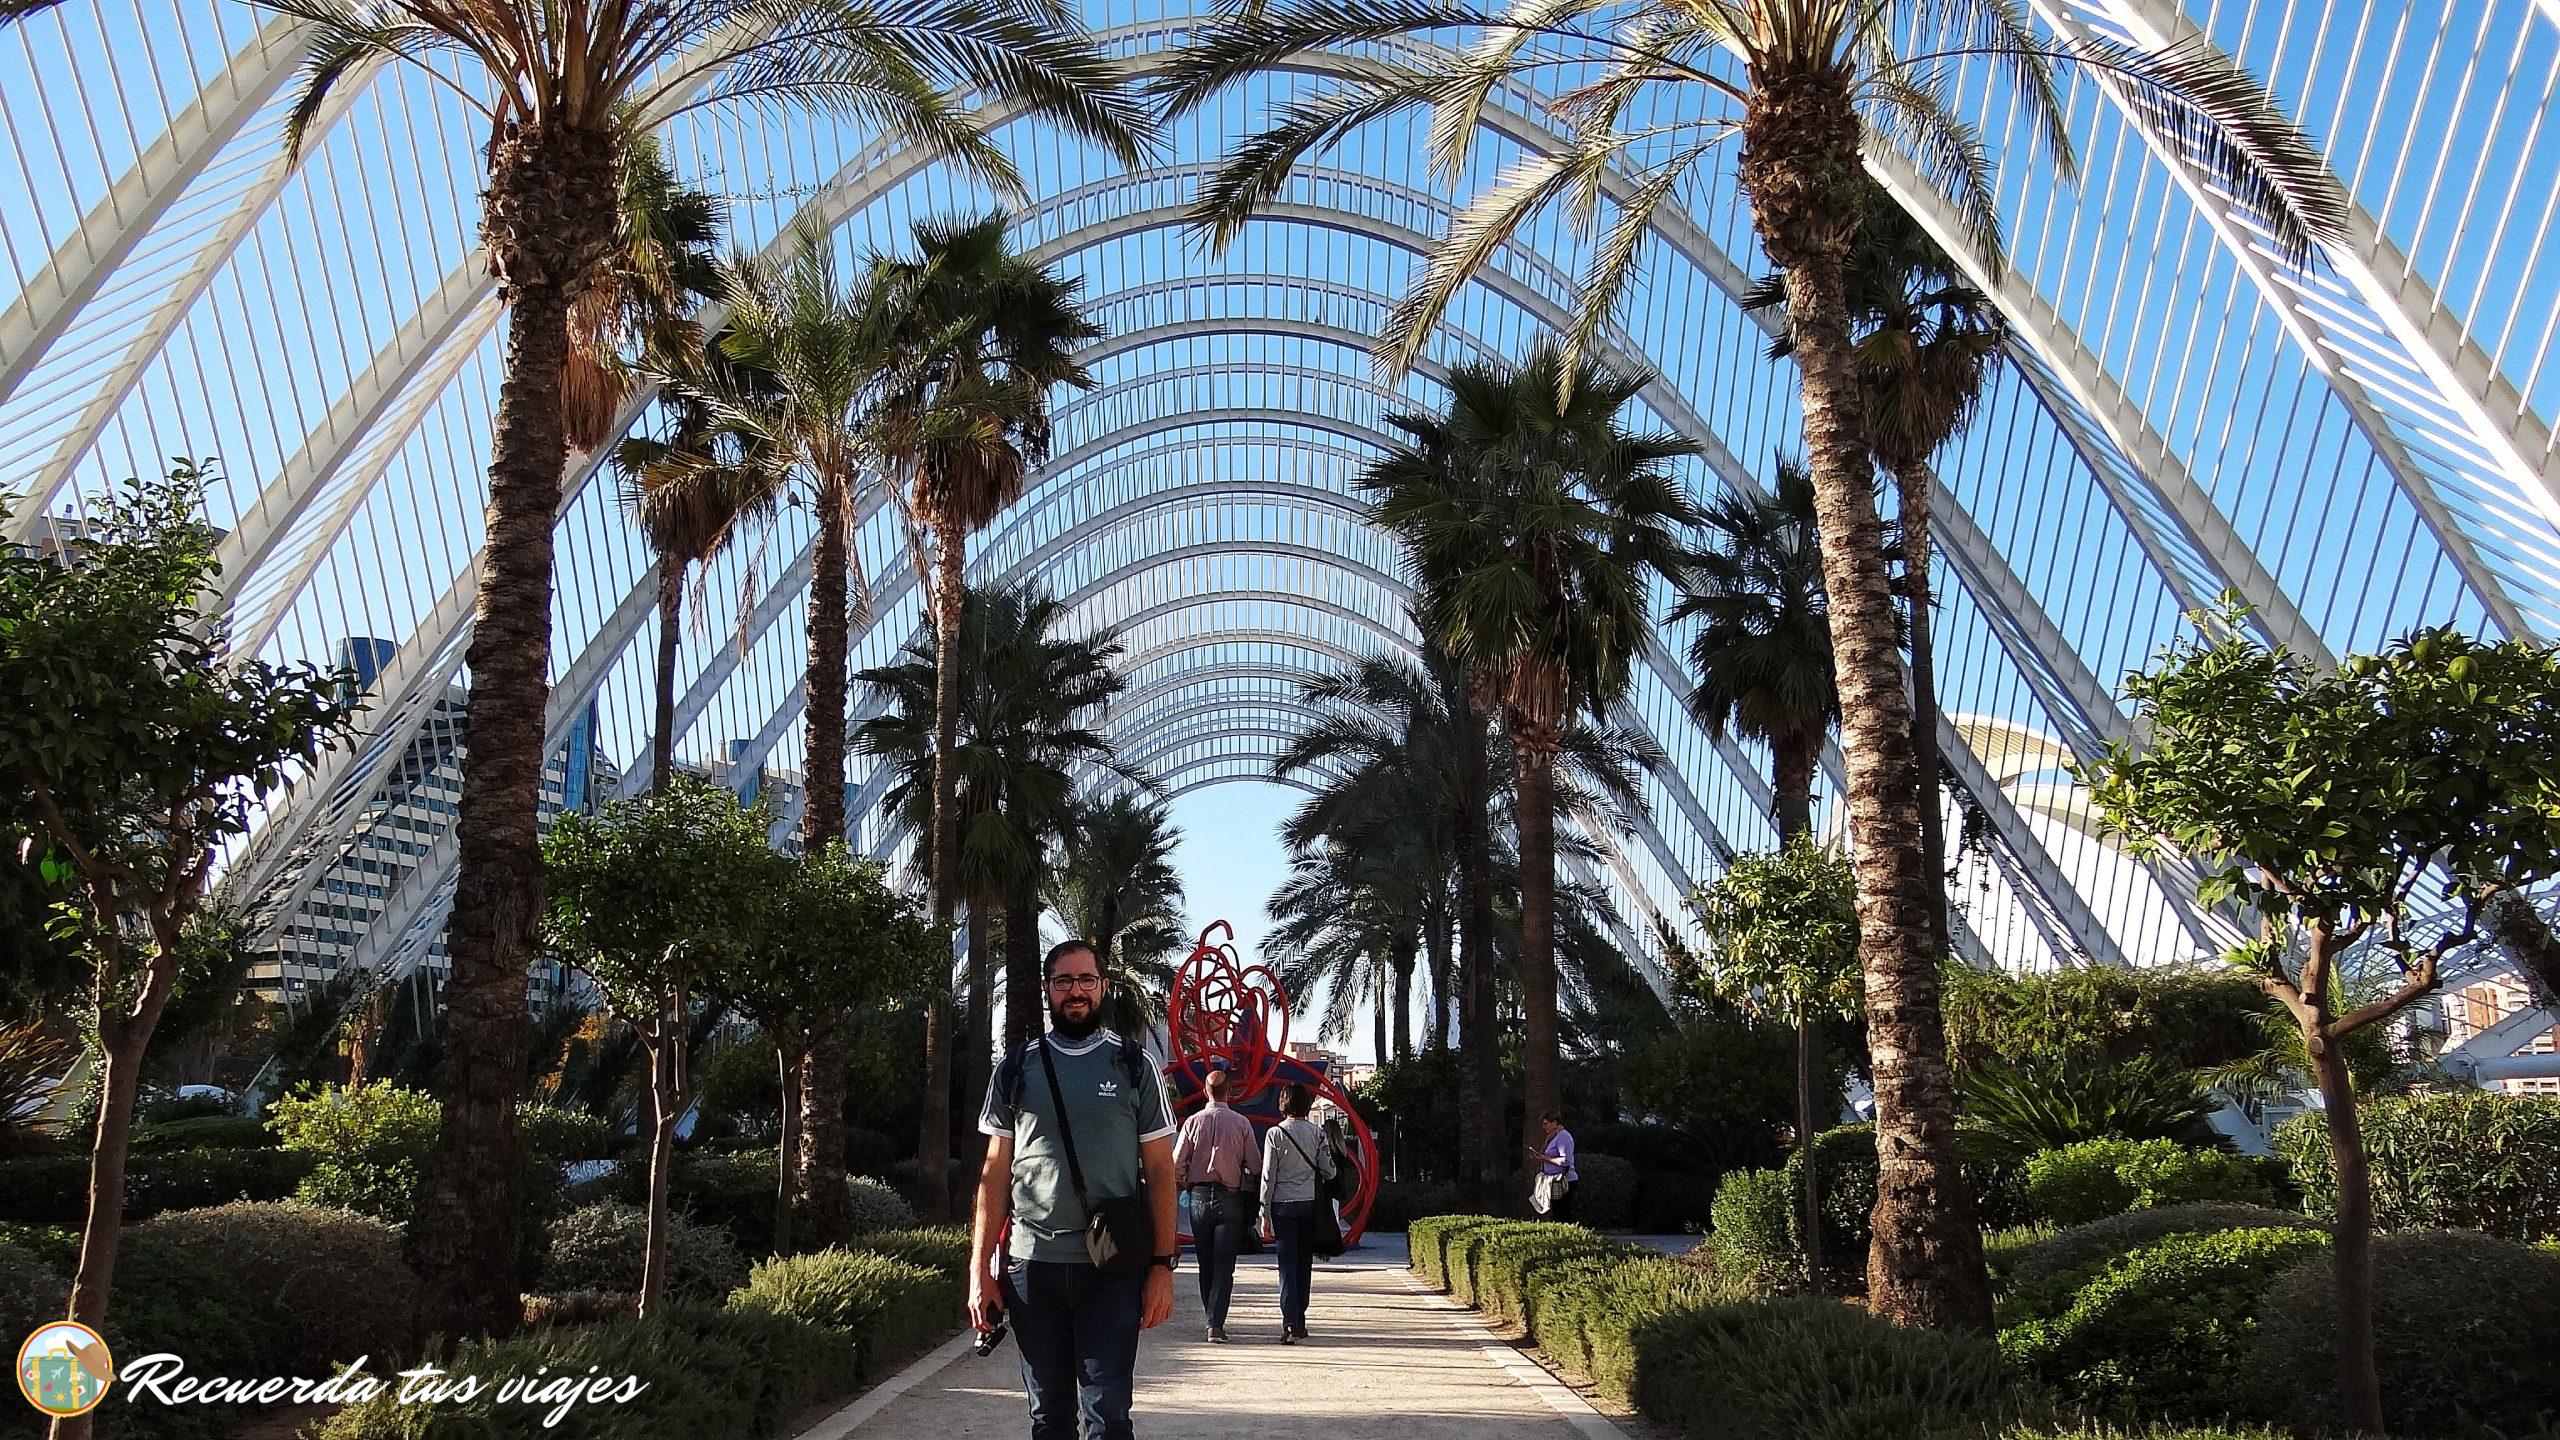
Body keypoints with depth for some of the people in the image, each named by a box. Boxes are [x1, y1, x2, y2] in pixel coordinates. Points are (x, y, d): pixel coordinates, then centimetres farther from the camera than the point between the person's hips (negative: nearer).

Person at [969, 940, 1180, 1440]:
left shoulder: (1135, 1065, 3)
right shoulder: (1016, 1069, 7)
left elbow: (1160, 1170, 2)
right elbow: (995, 1173, 8)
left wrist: (1163, 1266, -5)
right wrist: (979, 1269, 2)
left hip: (1112, 1270, -2)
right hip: (1031, 1265, 2)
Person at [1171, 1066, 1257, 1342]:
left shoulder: (1193, 1122, -2)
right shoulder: (1241, 1123, -4)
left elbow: (1176, 1164, -3)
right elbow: (1254, 1166, -3)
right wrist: (1245, 1190, 15)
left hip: (1199, 1197, 1)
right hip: (1231, 1197, -1)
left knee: (1205, 1264, 14)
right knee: (1224, 1265, 0)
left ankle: (1212, 1318, 21)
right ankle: (1216, 1324, -10)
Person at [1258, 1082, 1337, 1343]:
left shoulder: (1275, 1134, -5)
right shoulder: (1317, 1133, 0)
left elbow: (1268, 1176, -5)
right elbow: (1328, 1172, 1)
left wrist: (1265, 1214, 0)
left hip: (1284, 1205, -2)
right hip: (1311, 1204, 2)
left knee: (1287, 1265, -2)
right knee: (1304, 1265, 13)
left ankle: (1290, 1324, -14)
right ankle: (1299, 1323, 19)